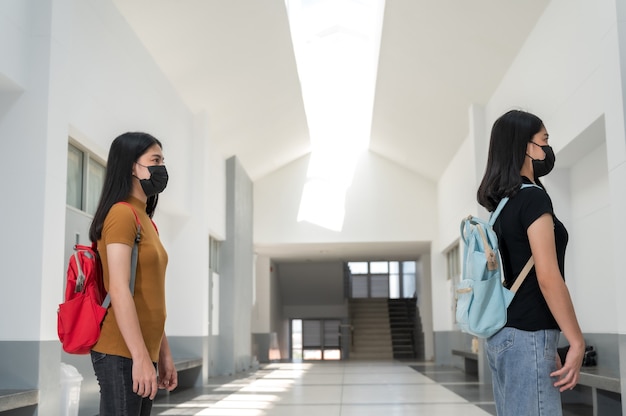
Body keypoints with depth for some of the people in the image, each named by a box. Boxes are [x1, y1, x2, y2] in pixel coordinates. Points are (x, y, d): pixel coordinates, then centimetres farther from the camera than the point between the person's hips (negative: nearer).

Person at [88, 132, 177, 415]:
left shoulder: (146, 220, 18)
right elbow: (118, 290, -19)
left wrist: (162, 353, 16)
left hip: (141, 351, 9)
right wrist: (140, 357, -22)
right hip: (121, 353, -9)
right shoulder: (122, 214, -11)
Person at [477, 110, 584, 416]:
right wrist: (577, 342, -12)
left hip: (502, 332, 9)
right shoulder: (533, 197, -12)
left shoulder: (501, 204, 15)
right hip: (526, 335, -9)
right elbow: (548, 277, -18)